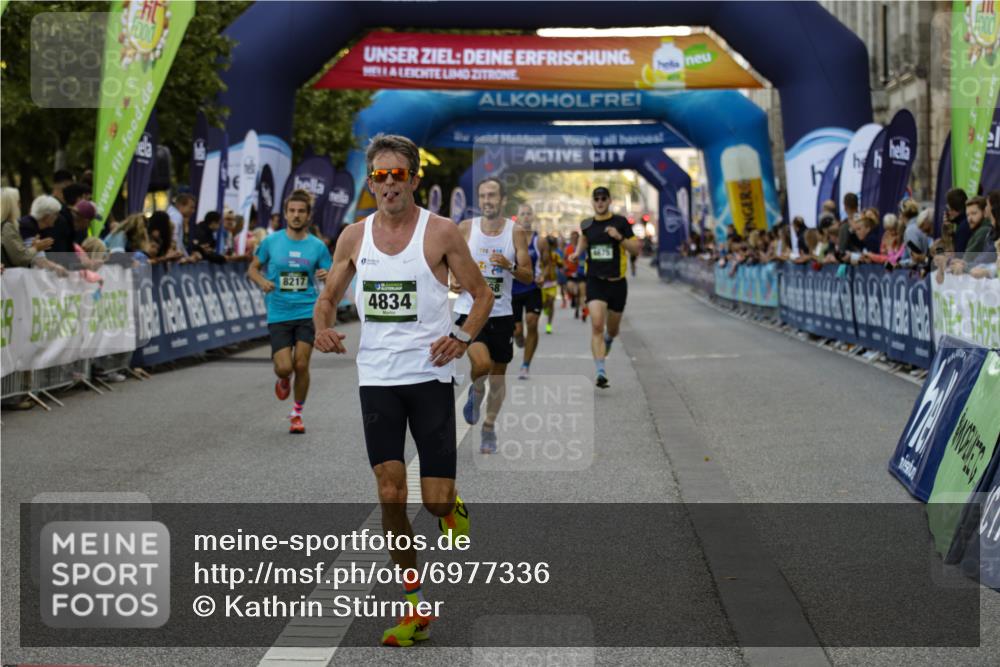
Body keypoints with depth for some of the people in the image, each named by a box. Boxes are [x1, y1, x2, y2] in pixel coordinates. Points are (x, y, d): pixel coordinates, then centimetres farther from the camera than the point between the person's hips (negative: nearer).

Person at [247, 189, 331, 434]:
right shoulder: (271, 242, 2)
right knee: (284, 367, -11)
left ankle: (297, 413, 15)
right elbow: (252, 268, 13)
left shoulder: (317, 246, 2)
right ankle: (283, 379, 29)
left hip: (307, 313, 0)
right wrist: (262, 281, -9)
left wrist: (327, 277, -17)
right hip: (278, 315, 0)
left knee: (301, 365, -6)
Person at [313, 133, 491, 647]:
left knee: (435, 500, -5)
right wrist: (323, 328, -5)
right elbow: (328, 298, 16)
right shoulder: (353, 237, 6)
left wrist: (463, 338, -14)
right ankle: (414, 608, 9)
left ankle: (452, 508, 34)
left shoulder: (441, 232, -3)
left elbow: (482, 294, 3)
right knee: (390, 495, -3)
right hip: (376, 378, 3)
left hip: (429, 375, -3)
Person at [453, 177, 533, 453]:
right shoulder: (465, 228, -2)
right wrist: (452, 280, -8)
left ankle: (489, 427, 27)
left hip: (501, 313, 2)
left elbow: (529, 276, -1)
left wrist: (510, 267, -21)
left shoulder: (515, 232, -2)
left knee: (498, 372, 8)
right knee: (482, 363, -22)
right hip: (469, 310, -2)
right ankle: (476, 391, 13)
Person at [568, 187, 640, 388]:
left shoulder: (620, 222, -2)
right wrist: (577, 253, 6)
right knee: (597, 325, -18)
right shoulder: (586, 225, 5)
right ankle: (601, 373, -20)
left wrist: (620, 237, -18)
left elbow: (636, 249, -2)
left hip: (617, 282, 0)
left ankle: (607, 341, 52)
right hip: (595, 281, 0)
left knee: (612, 329, 13)